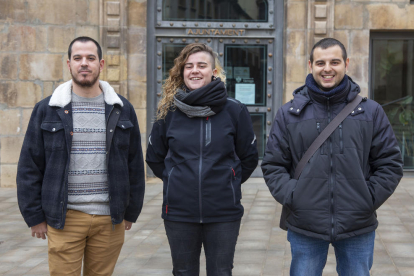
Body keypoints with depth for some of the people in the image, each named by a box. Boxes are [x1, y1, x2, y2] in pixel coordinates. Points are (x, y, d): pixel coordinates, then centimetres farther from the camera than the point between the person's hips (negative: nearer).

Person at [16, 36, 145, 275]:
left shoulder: (122, 110, 6)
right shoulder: (47, 110, 1)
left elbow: (135, 164, 9)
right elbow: (29, 166, 2)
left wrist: (131, 211, 8)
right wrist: (35, 217, -1)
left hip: (109, 218, 2)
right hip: (64, 218, -1)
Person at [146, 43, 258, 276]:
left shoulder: (234, 110, -2)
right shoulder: (169, 111, 2)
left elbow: (249, 158, 7)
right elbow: (155, 158, 14)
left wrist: (228, 183, 6)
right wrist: (175, 180, 8)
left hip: (224, 213, -1)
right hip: (179, 213, 1)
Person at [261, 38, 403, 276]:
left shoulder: (371, 112, 4)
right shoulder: (289, 114, 4)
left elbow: (390, 164, 6)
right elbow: (273, 165, 6)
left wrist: (369, 198, -5)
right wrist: (291, 196, -8)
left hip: (358, 229, 0)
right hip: (305, 228, 0)